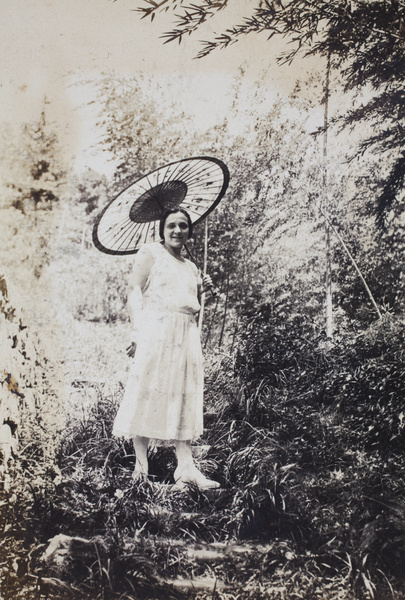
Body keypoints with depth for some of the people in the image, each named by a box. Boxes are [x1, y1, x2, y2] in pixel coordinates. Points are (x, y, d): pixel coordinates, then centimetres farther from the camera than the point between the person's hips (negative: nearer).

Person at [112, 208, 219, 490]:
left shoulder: (191, 267, 24)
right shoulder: (150, 253, 6)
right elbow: (135, 293, -3)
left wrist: (200, 292, 8)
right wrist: (137, 332, -15)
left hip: (186, 334, 6)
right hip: (156, 329, -6)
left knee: (184, 395, 0)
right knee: (148, 392, -7)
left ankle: (185, 466, -1)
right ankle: (141, 464, 0)